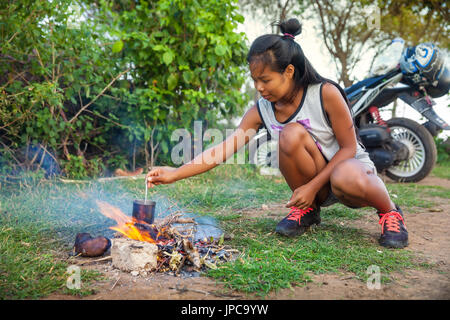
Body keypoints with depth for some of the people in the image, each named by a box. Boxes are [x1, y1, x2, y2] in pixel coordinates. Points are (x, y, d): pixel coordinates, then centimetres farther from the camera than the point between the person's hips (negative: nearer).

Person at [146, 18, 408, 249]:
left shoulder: (325, 94, -19)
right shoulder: (261, 111, -7)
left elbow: (348, 148, -15)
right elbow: (223, 149, -12)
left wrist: (313, 185, -21)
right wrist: (175, 174, -19)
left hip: (353, 167, -3)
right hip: (315, 187, 3)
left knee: (346, 178, -41)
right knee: (291, 134, -27)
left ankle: (390, 213, -4)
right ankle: (307, 209, -3)